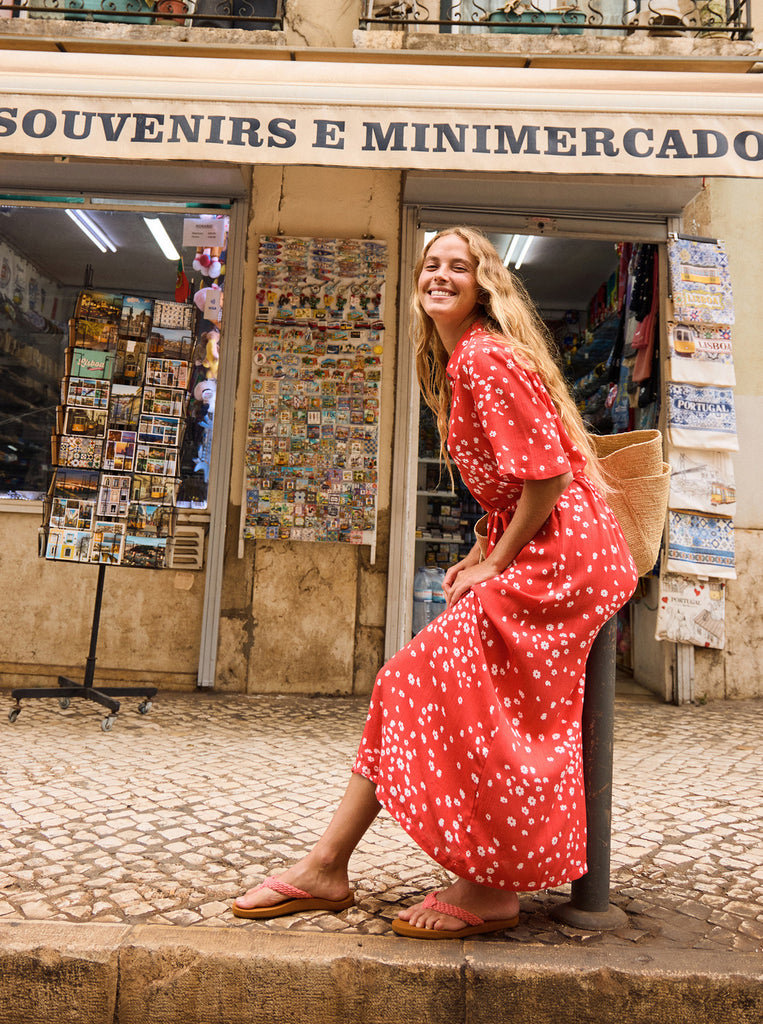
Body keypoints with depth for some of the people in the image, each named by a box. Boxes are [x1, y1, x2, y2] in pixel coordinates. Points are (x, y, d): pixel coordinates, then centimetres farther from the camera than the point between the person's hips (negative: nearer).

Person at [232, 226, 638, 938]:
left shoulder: (486, 357, -13)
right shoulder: (454, 365, 18)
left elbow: (547, 471, -20)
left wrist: (494, 564, -12)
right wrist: (480, 556, 8)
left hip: (559, 555, -9)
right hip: (526, 554, 9)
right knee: (413, 681, 2)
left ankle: (491, 890, 7)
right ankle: (325, 867, 11)